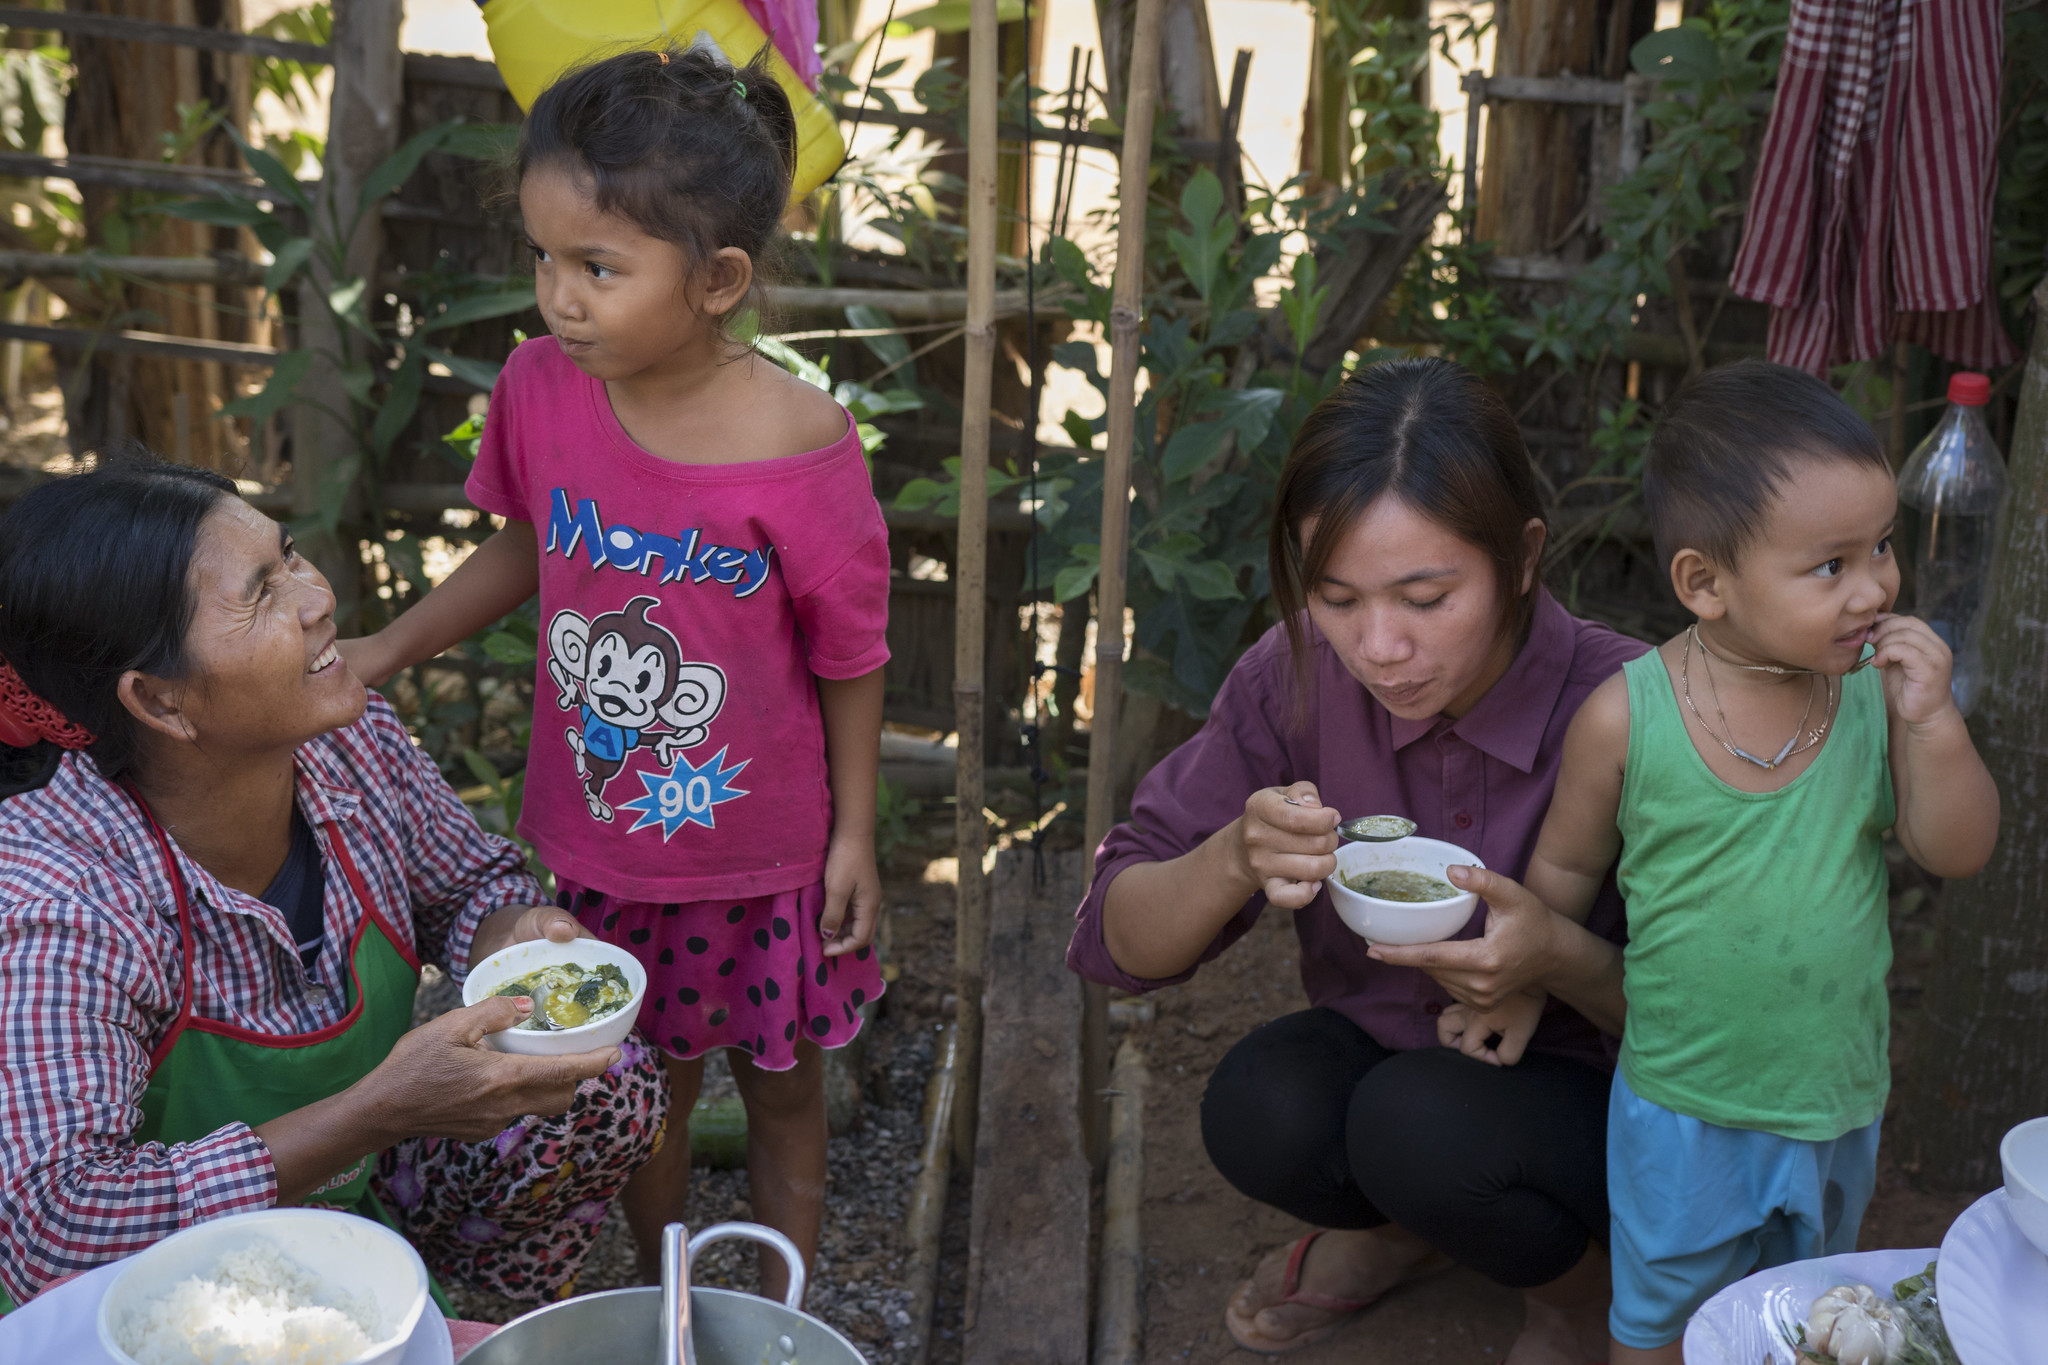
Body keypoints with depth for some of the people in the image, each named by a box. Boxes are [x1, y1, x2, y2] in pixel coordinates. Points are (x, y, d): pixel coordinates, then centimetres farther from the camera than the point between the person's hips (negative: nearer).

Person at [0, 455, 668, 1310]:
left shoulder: (355, 744, -15)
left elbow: (472, 882, 6)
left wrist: (512, 936, -20)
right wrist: (382, 1111, -40)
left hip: (362, 1182, 6)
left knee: (613, 1090, -8)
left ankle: (527, 1296, 17)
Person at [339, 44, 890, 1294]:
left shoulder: (798, 448, -26)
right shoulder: (541, 386, -15)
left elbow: (851, 659, -14)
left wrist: (855, 834, -7)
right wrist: (389, 650, 3)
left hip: (762, 850, -3)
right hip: (600, 839, 3)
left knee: (782, 1086, 18)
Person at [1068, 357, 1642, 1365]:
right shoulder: (1296, 677, -16)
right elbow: (1115, 945, -12)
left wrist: (1560, 959, -35)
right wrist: (1234, 861, -33)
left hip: (1583, 1089, -2)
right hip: (1378, 1047, 3)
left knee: (1418, 1122, -32)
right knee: (1259, 1111, -27)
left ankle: (1577, 1278, 3)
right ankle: (1393, 1225, 8)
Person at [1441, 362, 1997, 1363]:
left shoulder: (1878, 690, -12)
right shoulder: (1626, 718, -19)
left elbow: (1958, 853, -9)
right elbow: (1567, 867, -3)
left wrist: (1931, 722, -23)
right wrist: (1522, 987, 8)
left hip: (1840, 1095, 3)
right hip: (1684, 1103, -3)